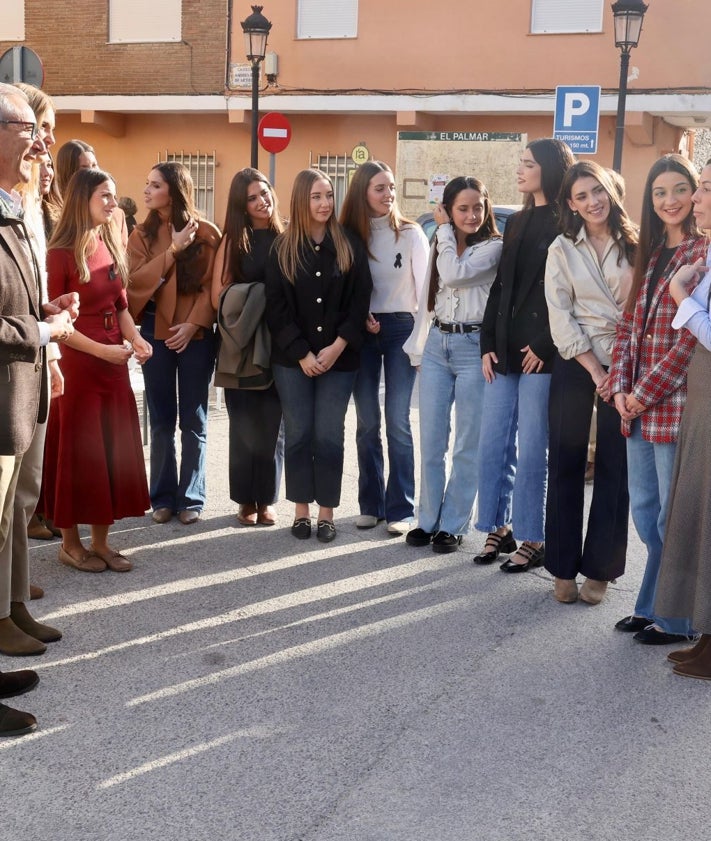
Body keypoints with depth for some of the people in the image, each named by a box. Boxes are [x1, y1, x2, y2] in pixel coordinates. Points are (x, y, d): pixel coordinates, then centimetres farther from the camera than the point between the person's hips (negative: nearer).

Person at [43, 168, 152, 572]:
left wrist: (135, 339, -6)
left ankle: (101, 541, 20)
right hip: (76, 364, -7)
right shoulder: (61, 253, -13)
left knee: (115, 450, 8)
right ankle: (70, 543, 17)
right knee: (78, 452, 3)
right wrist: (101, 350, -19)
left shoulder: (114, 246, 8)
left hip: (115, 362, 7)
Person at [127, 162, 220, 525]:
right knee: (161, 419, 6)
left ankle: (191, 498, 12)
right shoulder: (143, 234, 6)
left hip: (196, 333, -2)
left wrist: (193, 323, -14)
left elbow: (213, 285, -4)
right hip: (155, 331, 2)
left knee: (193, 421, 4)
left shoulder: (206, 232, -1)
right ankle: (163, 496, 15)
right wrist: (173, 250, -13)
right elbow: (136, 281, -6)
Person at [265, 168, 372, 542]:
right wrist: (302, 354, -10)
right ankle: (301, 510, 15)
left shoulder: (349, 245, 3)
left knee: (329, 436, 1)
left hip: (338, 357, 0)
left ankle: (326, 512, 11)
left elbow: (359, 301, -1)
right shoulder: (283, 248, 3)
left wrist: (337, 347, -11)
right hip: (292, 359, 1)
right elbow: (276, 306, -1)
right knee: (298, 434, 4)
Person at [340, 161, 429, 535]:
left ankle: (400, 509, 1)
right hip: (362, 331, 2)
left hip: (400, 328, -2)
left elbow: (425, 286, -3)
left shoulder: (410, 233, -1)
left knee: (397, 421, -5)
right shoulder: (350, 234, 5)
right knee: (367, 422, 6)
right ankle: (370, 504, 15)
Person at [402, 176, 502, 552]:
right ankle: (428, 519, 17)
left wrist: (444, 230, -7)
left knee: (466, 445, 1)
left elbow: (454, 275, -20)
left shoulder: (493, 247, -5)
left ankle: (453, 525, 9)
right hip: (436, 345, 6)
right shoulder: (441, 246, 14)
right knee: (430, 441, 7)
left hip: (473, 346, -5)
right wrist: (417, 346, 12)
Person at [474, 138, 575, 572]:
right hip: (504, 351, 7)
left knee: (531, 450, -2)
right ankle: (499, 528, 19)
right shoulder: (517, 223, 17)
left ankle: (533, 539, 9)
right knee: (494, 445, 7)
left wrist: (544, 347, -14)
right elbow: (500, 288, 14)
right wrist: (488, 344, 6)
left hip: (541, 354, -7)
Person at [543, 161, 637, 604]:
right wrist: (595, 370, -9)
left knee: (615, 468, 3)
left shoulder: (635, 244, 4)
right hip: (575, 366, 0)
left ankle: (600, 569, 12)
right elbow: (560, 317, -2)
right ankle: (564, 568, 13)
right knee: (566, 466, 3)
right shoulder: (562, 250, 4)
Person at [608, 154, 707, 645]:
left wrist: (645, 393, -13)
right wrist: (620, 387, 0)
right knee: (644, 512, 14)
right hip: (637, 406, 7)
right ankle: (652, 608, 27)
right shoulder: (648, 255, 15)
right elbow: (628, 327, 13)